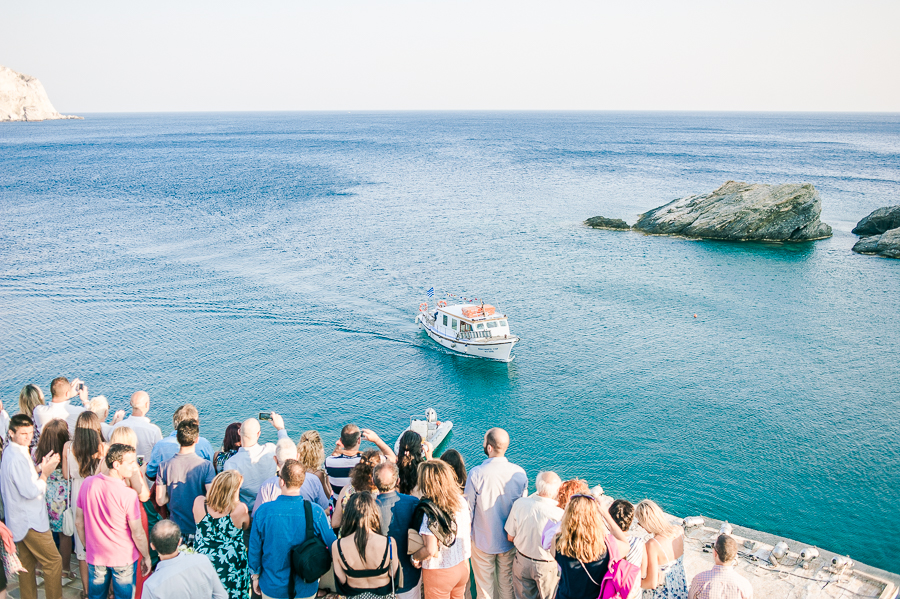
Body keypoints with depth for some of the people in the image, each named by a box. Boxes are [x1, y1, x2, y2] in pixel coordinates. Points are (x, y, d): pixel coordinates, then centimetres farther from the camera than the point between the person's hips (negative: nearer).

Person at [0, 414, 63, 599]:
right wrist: (45, 473, -13)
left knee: (27, 562, 18)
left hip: (21, 520, 10)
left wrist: (39, 468, 2)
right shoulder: (17, 458, -24)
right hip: (30, 521, -10)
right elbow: (31, 492, -24)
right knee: (53, 561, -3)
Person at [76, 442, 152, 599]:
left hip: (96, 557, 5)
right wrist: (146, 557, 0)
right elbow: (138, 534, -17)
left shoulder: (87, 483, -10)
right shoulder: (128, 495, -25)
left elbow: (78, 522, 2)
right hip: (124, 558, -4)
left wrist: (88, 546, 17)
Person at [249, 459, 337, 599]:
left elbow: (254, 548, -5)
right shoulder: (315, 512, -19)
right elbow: (332, 544, -10)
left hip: (272, 588, 1)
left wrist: (255, 576, 10)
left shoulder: (263, 511, -17)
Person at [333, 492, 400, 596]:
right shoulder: (389, 543, -24)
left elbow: (342, 581, -8)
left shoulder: (337, 546, -20)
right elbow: (393, 574, -8)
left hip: (353, 595, 1)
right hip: (383, 594, -1)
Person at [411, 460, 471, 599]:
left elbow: (431, 550, -26)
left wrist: (415, 557, -8)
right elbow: (468, 533, 5)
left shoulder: (430, 510, -26)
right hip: (463, 566, 5)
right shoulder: (461, 501, -7)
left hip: (439, 572, -5)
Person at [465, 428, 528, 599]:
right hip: (510, 540, 3)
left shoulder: (476, 474, -23)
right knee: (508, 584, 19)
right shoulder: (519, 473, -13)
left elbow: (468, 508, -13)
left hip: (483, 541, -2)